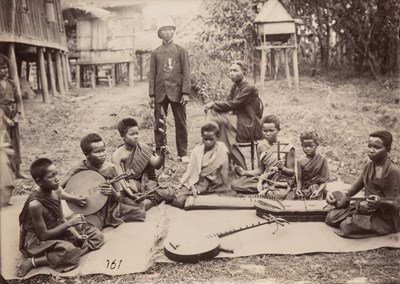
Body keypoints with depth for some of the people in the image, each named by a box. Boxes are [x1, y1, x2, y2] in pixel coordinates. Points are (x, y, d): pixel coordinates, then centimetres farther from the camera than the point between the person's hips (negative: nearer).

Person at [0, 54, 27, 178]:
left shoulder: (11, 83, 9)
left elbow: (18, 100, 11)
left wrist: (18, 115, -1)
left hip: (13, 117, 6)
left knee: (16, 142, 11)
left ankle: (18, 170, 21)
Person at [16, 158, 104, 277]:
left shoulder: (56, 192, -6)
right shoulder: (35, 204, -28)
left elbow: (62, 220, 3)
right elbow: (43, 235, -22)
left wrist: (77, 235, -11)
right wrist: (69, 223, -25)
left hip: (56, 231, 8)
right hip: (38, 241, -8)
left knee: (97, 236, 3)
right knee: (70, 251, -36)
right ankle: (32, 261, -15)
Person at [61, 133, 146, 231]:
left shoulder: (110, 168, -1)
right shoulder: (79, 169, -11)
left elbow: (118, 196, 5)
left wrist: (113, 193, -17)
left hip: (111, 207, 5)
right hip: (91, 211, -5)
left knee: (141, 214, -3)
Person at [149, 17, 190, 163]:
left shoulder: (181, 51, 6)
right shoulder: (155, 53, 9)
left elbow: (186, 73, 1)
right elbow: (152, 74, 7)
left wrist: (186, 92, -8)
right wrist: (151, 94, 0)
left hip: (177, 92, -1)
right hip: (160, 93, 1)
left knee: (181, 123, 2)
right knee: (159, 124, 3)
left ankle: (183, 153, 11)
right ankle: (159, 153, 13)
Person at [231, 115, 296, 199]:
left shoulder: (287, 147, -9)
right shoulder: (261, 146, 3)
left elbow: (292, 172, -6)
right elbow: (261, 169, 8)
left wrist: (282, 168, -28)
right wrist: (246, 172, -8)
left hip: (282, 183, -5)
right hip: (265, 179, 5)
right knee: (235, 184, -11)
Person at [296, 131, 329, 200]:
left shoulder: (322, 160, 0)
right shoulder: (300, 162, 8)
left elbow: (324, 180, -1)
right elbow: (300, 179, 8)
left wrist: (318, 191, -16)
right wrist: (298, 188, -12)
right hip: (303, 193, 2)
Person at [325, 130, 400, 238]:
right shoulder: (368, 167, 5)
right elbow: (352, 190, 6)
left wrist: (380, 201, -39)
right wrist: (332, 194, -12)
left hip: (385, 217, -7)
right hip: (366, 209, 7)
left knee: (347, 226, -27)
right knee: (331, 217, -8)